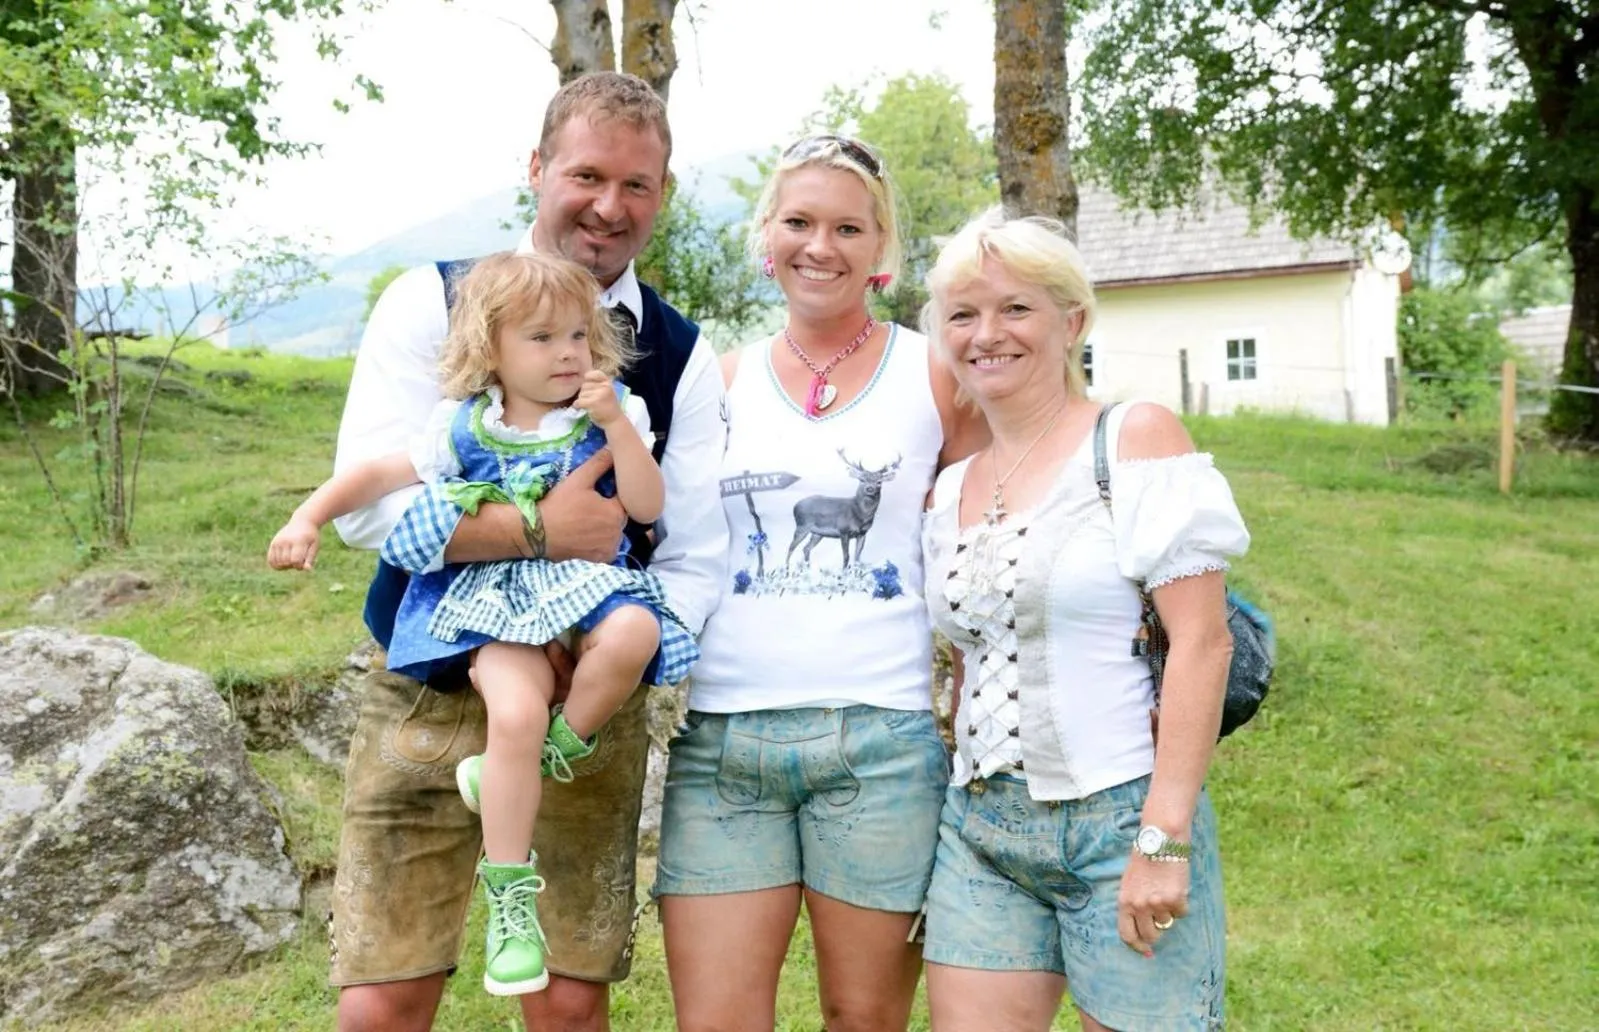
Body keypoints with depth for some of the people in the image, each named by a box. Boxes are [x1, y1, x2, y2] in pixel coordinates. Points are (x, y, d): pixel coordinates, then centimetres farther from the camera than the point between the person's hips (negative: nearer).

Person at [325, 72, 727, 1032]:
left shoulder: (682, 355, 2)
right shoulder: (433, 303, -3)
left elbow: (696, 564, -2)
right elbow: (366, 505, -13)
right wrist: (541, 531, -20)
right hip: (428, 701, -1)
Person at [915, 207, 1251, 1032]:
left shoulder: (1135, 439, -6)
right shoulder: (949, 489, 11)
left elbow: (1201, 640, -12)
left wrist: (1165, 838, -17)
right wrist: (962, 813, 13)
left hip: (1120, 818, -5)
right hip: (978, 831, 5)